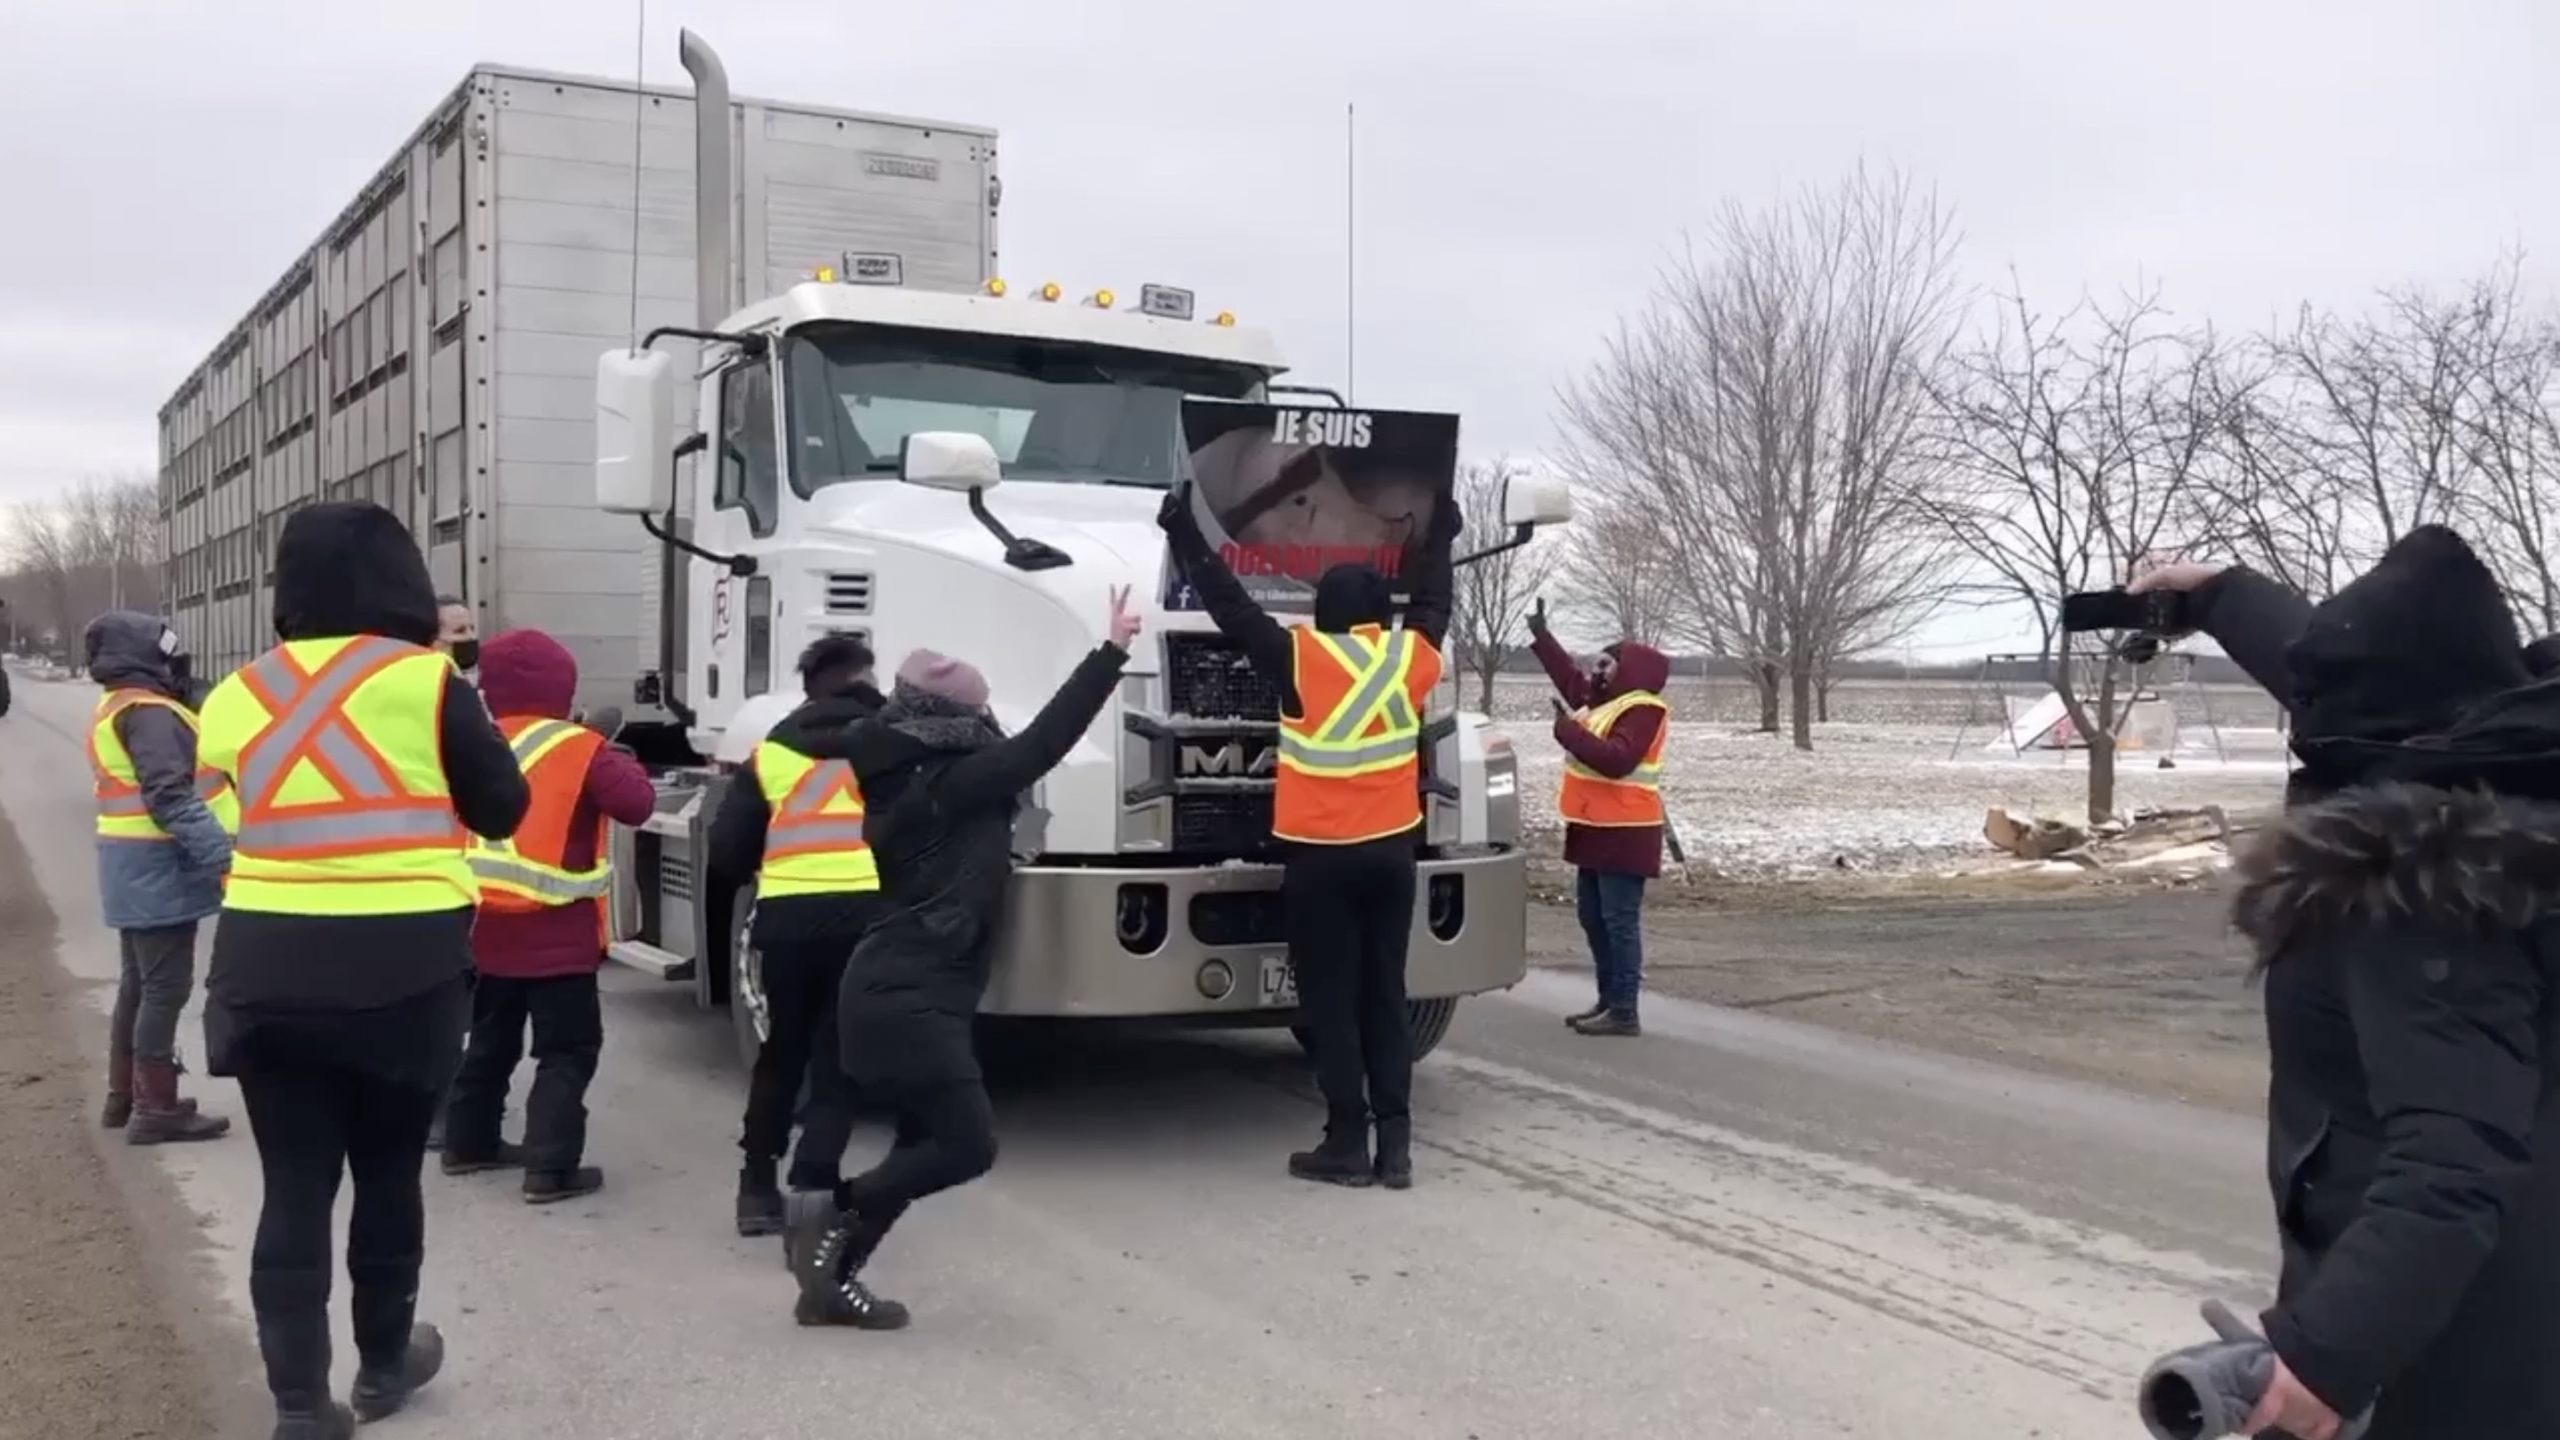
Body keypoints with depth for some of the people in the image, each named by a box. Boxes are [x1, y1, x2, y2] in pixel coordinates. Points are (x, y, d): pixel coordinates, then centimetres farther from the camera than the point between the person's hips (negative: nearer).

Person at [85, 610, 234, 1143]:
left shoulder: (117, 708, 17)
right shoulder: (148, 712, -17)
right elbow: (170, 798, -26)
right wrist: (224, 856, -30)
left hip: (137, 866, 11)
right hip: (158, 867, -11)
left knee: (138, 983, 18)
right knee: (165, 987, -6)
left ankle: (124, 1095, 27)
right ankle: (155, 1108, -2)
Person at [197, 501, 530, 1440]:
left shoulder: (235, 697, 6)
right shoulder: (424, 681, -6)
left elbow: (220, 833, 12)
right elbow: (502, 808, 2)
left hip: (266, 968, 3)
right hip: (403, 968, -2)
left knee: (294, 1188, 8)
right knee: (388, 1173, 14)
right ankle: (385, 1359, 30)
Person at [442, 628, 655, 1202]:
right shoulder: (580, 750, -12)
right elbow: (637, 805, -16)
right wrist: (622, 765, 2)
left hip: (486, 928, 6)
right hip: (557, 934, -6)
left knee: (491, 1039, 22)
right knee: (567, 1051, 0)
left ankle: (468, 1143, 32)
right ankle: (550, 1168, -5)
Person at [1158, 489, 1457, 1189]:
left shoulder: (1302, 657, -10)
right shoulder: (1411, 656, 2)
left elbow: (1231, 608, -4)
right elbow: (1432, 602, 21)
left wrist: (1186, 536, 6)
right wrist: (1439, 536, 38)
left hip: (1320, 855, -4)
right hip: (1392, 851, 4)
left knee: (1331, 1001, 3)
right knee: (1385, 995, 11)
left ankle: (1347, 1143, 4)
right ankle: (1395, 1142, 9)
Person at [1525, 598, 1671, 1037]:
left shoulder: (1643, 710, -15)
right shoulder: (1602, 701, 14)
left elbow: (1617, 760, -28)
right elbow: (1569, 676, 28)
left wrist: (1569, 731, -24)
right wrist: (1540, 634, 28)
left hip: (1624, 833, -10)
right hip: (1597, 830, 10)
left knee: (1620, 920, -8)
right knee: (1593, 917, 14)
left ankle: (1625, 1011, -6)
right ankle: (1608, 1000, 22)